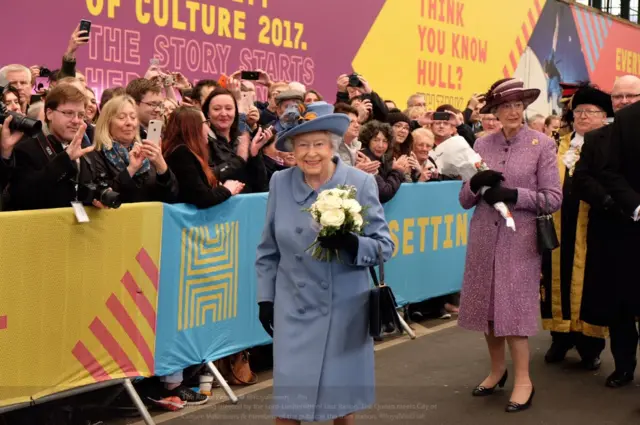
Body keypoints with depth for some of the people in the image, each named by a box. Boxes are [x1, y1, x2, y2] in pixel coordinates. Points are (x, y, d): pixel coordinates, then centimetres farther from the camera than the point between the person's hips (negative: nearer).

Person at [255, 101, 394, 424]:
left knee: (344, 395, 12)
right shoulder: (280, 183, -3)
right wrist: (265, 298, 9)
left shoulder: (361, 183, -9)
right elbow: (269, 249, 9)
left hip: (345, 310, -1)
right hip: (293, 310, 1)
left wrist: (351, 244, -28)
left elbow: (385, 246, -8)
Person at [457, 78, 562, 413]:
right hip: (483, 238, 4)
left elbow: (554, 198, -7)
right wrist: (475, 183, -14)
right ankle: (497, 369, 27)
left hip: (519, 239, -4)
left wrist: (513, 194, -18)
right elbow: (465, 200, 7)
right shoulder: (482, 145, 6)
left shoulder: (542, 145, -3)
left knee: (514, 307, -2)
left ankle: (523, 380, 10)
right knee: (487, 305, 9)